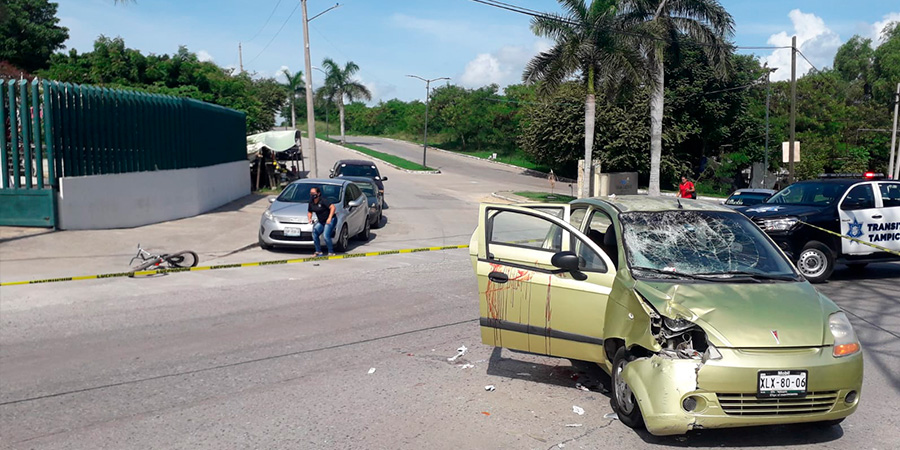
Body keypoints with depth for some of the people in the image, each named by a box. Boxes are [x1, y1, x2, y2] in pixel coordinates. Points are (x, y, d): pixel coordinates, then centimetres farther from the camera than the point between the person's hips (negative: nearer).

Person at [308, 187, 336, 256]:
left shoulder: (323, 201, -19)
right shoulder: (311, 203, 3)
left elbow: (332, 207, -26)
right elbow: (309, 212, 19)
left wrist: (329, 218, -32)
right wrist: (309, 218, -2)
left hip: (329, 221, -8)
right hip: (320, 221, 8)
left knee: (326, 236, -20)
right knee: (314, 234, -6)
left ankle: (331, 252, -4)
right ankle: (318, 251, 7)